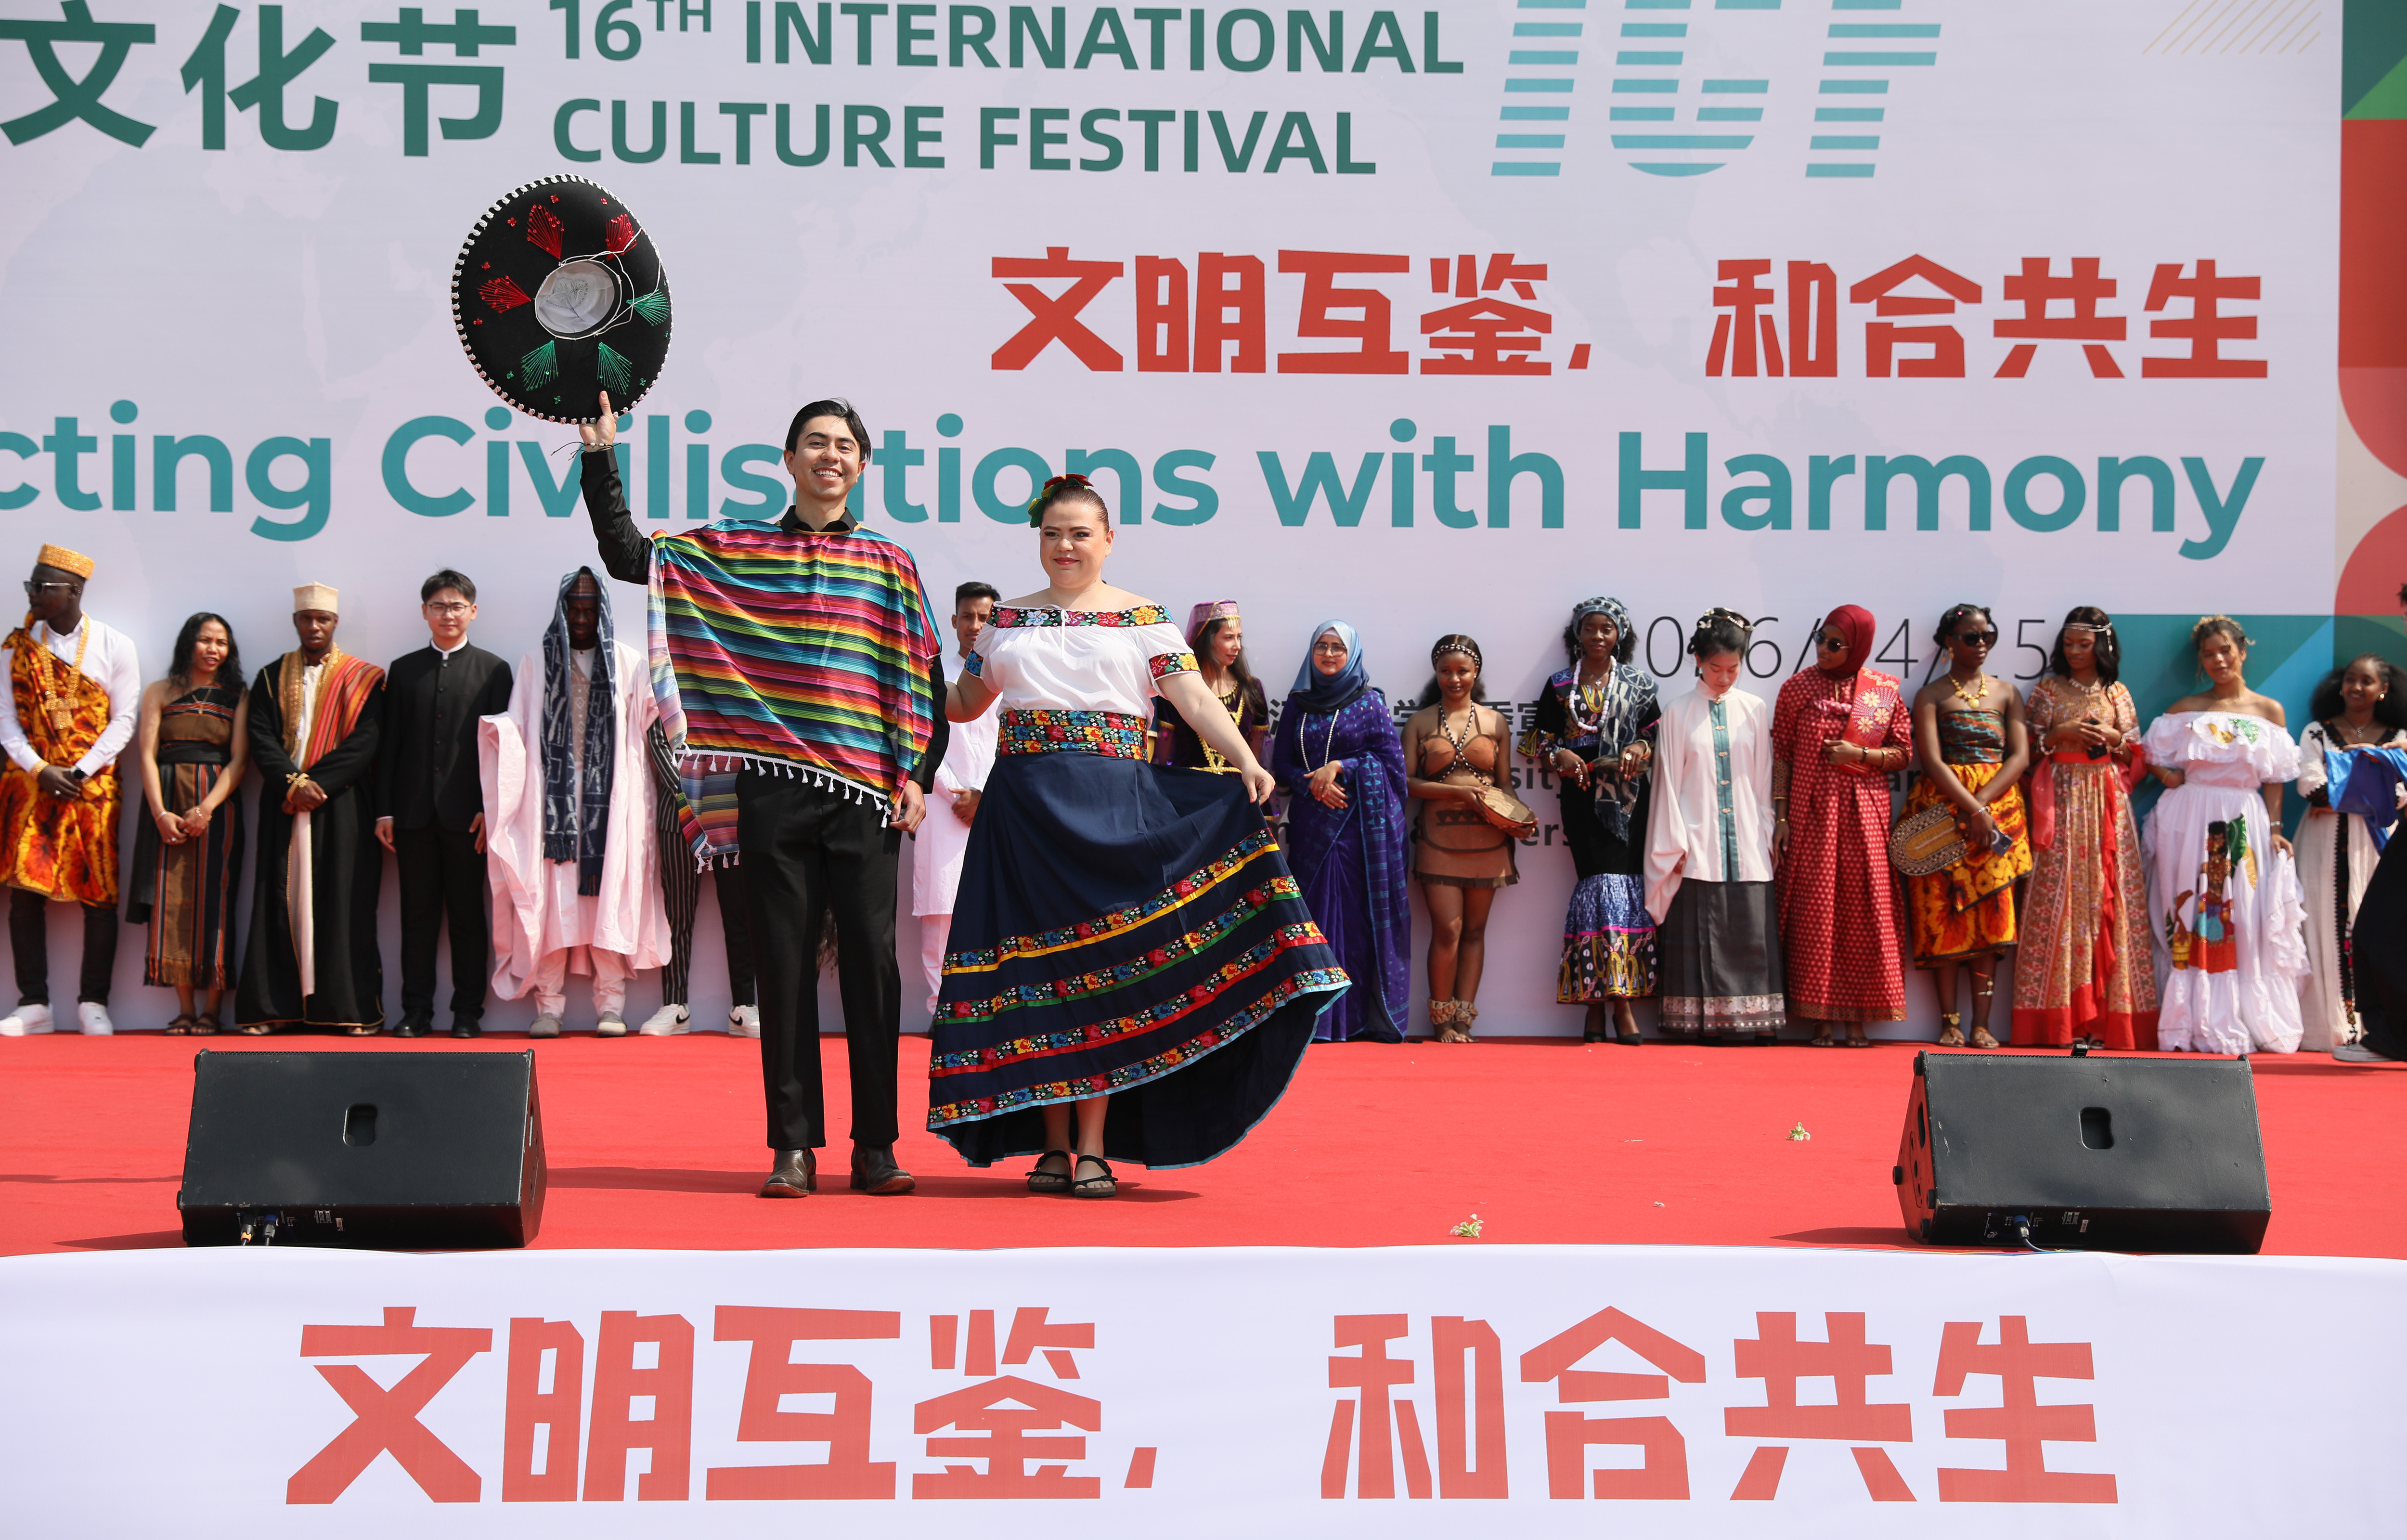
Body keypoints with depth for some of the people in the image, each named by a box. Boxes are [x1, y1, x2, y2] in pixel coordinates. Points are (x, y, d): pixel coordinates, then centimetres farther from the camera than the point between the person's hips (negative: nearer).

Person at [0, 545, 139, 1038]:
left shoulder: (114, 646, 0)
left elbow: (123, 721, -2)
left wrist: (78, 773, -11)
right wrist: (42, 771, -10)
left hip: (93, 786, -2)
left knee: (99, 895, -3)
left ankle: (93, 1005, 5)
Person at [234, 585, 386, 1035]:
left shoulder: (364, 679, 7)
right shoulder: (271, 678, 14)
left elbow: (364, 745, -4)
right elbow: (261, 741, 4)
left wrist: (312, 782, -12)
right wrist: (292, 784, -12)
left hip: (342, 807, -2)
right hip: (283, 807, 2)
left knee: (345, 903, -5)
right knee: (282, 902, -2)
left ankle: (352, 1008, -3)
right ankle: (275, 1006, 0)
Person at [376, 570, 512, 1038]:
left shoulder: (493, 670, 7)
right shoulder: (403, 670, 13)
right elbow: (389, 743, 10)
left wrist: (490, 808, -7)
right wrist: (384, 810, 3)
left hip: (468, 814, -2)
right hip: (414, 813, 2)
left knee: (468, 915, 2)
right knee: (418, 915, 4)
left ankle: (468, 1012, 6)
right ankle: (416, 1011, 8)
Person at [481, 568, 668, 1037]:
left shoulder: (629, 663, 14)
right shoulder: (536, 664, 15)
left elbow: (649, 722, 12)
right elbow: (516, 729, 10)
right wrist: (496, 729, -10)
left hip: (610, 796, 0)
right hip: (552, 794, 0)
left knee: (609, 892, -6)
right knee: (550, 896, -6)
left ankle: (611, 1005, -3)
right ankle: (548, 1006, -4)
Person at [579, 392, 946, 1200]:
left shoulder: (889, 565, 10)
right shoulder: (731, 551, 10)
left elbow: (927, 682, 9)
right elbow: (629, 557, 9)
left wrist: (918, 776, 0)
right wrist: (602, 458, 3)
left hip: (865, 791, 0)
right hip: (774, 785, 0)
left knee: (871, 958, -2)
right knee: (784, 960, 2)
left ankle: (876, 1146, 5)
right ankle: (793, 1147, 7)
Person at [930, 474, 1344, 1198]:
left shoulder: (1144, 620, 7)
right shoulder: (1007, 621, 15)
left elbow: (1196, 701, -4)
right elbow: (964, 705, 23)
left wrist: (1245, 761, -18)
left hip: (1113, 809, -2)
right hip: (1024, 806, 2)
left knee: (1103, 964, -5)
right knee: (1035, 965, 0)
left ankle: (1095, 1148, -2)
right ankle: (1053, 1145, 7)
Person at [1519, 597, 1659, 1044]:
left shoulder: (1637, 684, 12)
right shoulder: (1560, 686, 10)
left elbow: (1659, 734, 13)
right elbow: (1537, 740, 12)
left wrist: (1641, 747, -7)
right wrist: (1559, 755, -8)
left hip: (1630, 797, 1)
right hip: (1584, 797, -1)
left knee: (1628, 885, -4)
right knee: (1602, 884, -12)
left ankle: (1616, 1002, -1)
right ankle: (1602, 1005, -10)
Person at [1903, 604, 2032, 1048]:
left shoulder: (2007, 693, 12)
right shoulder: (1931, 695, 4)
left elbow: (2020, 756, 2)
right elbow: (1932, 761, -7)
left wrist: (1981, 805, -11)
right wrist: (1971, 809, -18)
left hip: (1998, 807, 2)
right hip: (1942, 806, -2)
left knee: (1992, 911, -3)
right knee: (1943, 911, -5)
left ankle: (1982, 1024, -2)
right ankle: (1950, 1022, -2)